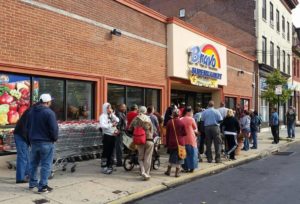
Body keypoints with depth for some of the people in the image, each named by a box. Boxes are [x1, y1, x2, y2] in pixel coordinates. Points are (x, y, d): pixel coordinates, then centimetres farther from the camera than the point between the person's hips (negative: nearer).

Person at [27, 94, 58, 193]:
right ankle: (43, 186, 3)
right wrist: (55, 138, -2)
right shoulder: (49, 112, -18)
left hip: (34, 141, 7)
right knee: (46, 165, 1)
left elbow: (28, 126, 15)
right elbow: (54, 128, -19)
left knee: (34, 163, 20)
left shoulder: (31, 111, 7)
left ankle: (32, 183, 30)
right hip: (46, 142, -7)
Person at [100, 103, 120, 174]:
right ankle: (104, 167, 3)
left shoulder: (112, 116, 15)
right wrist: (111, 125, -15)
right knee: (106, 152, -3)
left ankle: (109, 166, 23)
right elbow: (103, 125, -21)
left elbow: (117, 120, 1)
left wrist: (112, 114, -4)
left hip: (113, 135, 7)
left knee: (111, 151, 13)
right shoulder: (103, 116, -7)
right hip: (107, 135, -7)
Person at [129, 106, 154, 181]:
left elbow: (130, 129, 6)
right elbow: (151, 131, -1)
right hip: (149, 141, -1)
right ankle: (147, 174, 10)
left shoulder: (135, 119, -2)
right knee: (147, 159, 7)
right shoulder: (148, 119, -5)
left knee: (141, 158, 13)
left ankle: (143, 172, -5)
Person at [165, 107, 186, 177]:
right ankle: (177, 173, 7)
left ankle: (168, 171, 24)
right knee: (178, 157, 6)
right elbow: (184, 133, -2)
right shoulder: (181, 123, -9)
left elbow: (167, 134, 0)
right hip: (180, 142, -2)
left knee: (171, 156, 18)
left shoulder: (169, 122, -5)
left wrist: (167, 143, 8)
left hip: (171, 143, 2)